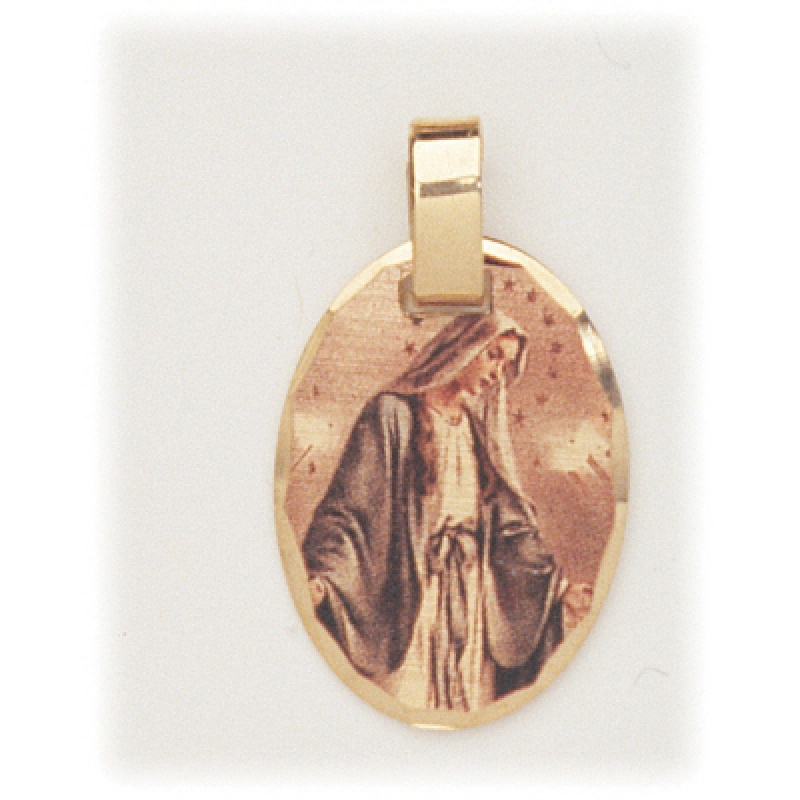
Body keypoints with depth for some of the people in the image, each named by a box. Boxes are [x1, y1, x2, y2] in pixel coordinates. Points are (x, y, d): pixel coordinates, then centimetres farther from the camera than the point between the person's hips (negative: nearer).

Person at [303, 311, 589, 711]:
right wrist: (317, 577, -26)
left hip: (471, 603, 6)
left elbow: (512, 526, 17)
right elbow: (346, 503, -12)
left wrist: (557, 585, 11)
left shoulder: (480, 428, 15)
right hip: (407, 598, -6)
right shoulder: (394, 414, -4)